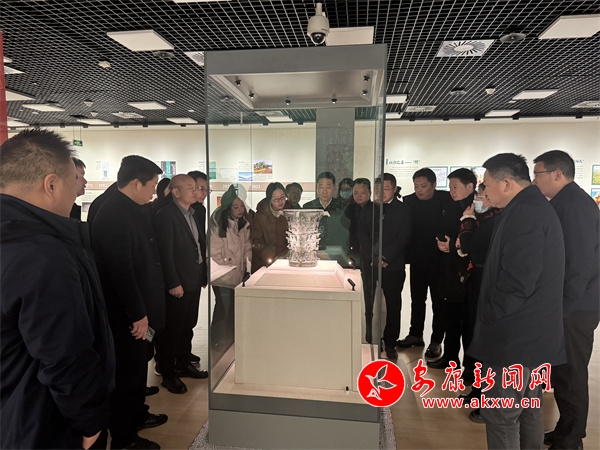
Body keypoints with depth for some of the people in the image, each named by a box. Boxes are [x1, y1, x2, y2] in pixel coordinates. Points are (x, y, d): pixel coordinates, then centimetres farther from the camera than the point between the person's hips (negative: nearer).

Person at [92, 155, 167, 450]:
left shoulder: (135, 209, 7)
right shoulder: (113, 215, -23)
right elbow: (121, 271, -26)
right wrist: (137, 314, -20)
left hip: (139, 306, 9)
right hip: (127, 313, -9)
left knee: (139, 364, 23)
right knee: (128, 371, 7)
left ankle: (137, 415, 44)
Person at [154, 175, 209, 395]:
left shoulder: (193, 214, 13)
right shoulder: (166, 215, -14)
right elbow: (165, 253, -18)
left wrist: (203, 274, 10)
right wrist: (174, 284, -19)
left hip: (194, 281, 8)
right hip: (178, 284, -8)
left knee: (187, 326, 19)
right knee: (172, 329, 4)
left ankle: (183, 364, 34)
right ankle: (168, 375, 19)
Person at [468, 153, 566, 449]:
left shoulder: (523, 213, -19)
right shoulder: (538, 208, 14)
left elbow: (517, 280, -25)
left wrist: (491, 315, -13)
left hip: (515, 335, -10)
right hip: (535, 333, 10)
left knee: (501, 416, 1)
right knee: (528, 412, 21)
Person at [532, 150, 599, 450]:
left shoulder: (576, 204, -17)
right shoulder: (564, 203, 11)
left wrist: (562, 308, -17)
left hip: (573, 309, -9)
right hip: (564, 305, 9)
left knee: (570, 377, 6)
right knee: (563, 374, 18)